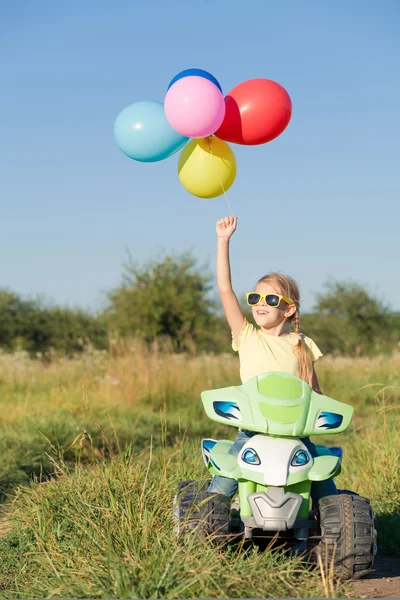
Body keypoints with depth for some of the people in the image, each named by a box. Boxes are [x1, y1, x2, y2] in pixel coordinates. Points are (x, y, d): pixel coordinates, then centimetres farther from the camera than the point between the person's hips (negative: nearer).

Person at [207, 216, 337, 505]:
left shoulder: (301, 344, 8)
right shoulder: (247, 337, 6)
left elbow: (314, 389, 13)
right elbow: (225, 289, -1)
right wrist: (224, 240, -2)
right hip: (253, 429, -1)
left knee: (324, 482, -7)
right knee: (222, 486, -16)